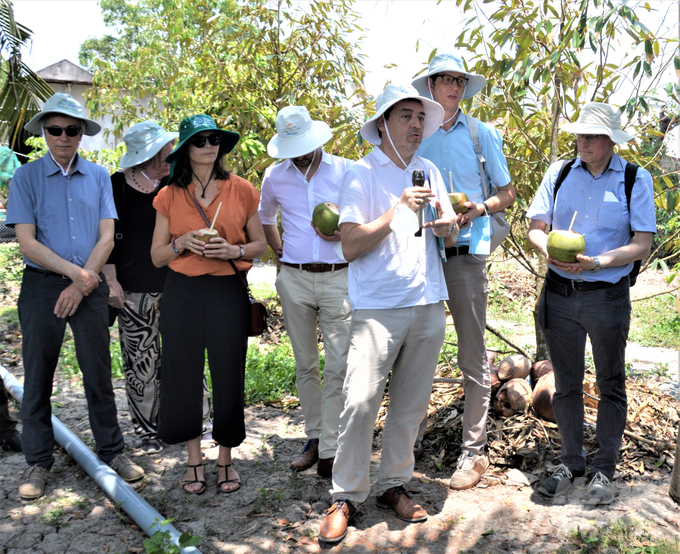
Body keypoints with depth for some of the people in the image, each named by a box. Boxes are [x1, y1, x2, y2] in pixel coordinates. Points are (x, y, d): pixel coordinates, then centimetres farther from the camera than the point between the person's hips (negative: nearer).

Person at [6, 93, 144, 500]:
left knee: (99, 373, 7)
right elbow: (27, 242, -6)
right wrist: (75, 272, -13)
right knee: (38, 376, 6)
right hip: (42, 286, -1)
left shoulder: (98, 176, 6)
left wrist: (80, 286, -8)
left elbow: (107, 238, 1)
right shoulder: (26, 177, 1)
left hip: (90, 286, 1)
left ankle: (112, 451, 19)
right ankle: (38, 462, 18)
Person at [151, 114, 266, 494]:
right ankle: (194, 460, 22)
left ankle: (226, 459, 20)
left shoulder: (240, 189, 3)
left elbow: (260, 243, 9)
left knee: (228, 374, 1)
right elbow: (157, 256, 8)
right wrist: (182, 243, -12)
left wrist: (235, 250, -11)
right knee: (184, 373, 4)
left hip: (228, 291, -1)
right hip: (182, 292, 1)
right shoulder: (170, 196, 5)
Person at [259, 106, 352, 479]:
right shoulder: (275, 176, 9)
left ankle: (330, 451, -1)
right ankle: (314, 438, 23)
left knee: (337, 367, -7)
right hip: (294, 280, 3)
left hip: (338, 278, -3)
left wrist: (344, 232, -12)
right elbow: (265, 218, 27)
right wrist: (280, 251, 14)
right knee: (305, 365, 10)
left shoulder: (345, 171, 0)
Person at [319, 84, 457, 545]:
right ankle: (345, 497, 3)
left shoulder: (428, 171, 14)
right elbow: (351, 246, -10)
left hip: (428, 304, 5)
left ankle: (394, 486, 24)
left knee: (411, 404, 10)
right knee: (360, 402, -10)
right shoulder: (361, 174, -3)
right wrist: (397, 210, -18)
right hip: (378, 307, -5)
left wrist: (443, 222, -8)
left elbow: (450, 227, 16)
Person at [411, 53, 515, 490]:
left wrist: (480, 207, -10)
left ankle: (474, 451, 7)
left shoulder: (483, 134, 8)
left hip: (465, 252, -2)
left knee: (473, 356, -1)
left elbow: (507, 194, 10)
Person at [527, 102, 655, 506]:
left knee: (611, 385, 8)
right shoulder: (559, 173, 5)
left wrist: (596, 262, -21)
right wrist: (550, 252, -16)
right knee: (566, 383, 11)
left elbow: (642, 245, -7)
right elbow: (536, 228, 5)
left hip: (607, 295, -2)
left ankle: (604, 471, 22)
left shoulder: (636, 180, -2)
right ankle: (572, 465, 25)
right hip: (559, 293, 2)